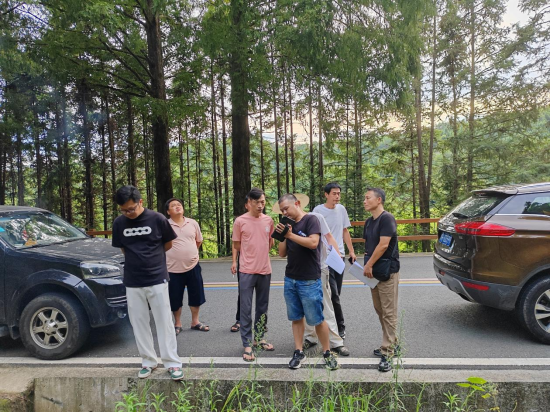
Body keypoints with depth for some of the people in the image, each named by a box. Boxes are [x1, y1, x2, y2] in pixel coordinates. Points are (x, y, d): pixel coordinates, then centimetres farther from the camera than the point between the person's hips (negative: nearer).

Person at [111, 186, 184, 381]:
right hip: (132, 282, 3)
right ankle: (149, 362, 26)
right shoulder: (119, 223, -1)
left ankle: (173, 363, 14)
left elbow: (168, 244, 5)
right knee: (139, 324, 11)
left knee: (164, 322, 3)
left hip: (157, 279, -3)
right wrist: (138, 258, 7)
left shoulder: (157, 219, -9)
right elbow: (123, 249, 14)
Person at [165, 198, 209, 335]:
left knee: (196, 296, 11)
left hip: (193, 266, 3)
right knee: (175, 299, 8)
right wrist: (173, 255, 0)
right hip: (174, 268, -3)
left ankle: (195, 322, 29)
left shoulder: (193, 223, 3)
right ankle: (177, 324, 27)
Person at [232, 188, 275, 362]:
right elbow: (236, 245, 2)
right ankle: (247, 345, 10)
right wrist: (251, 253, 6)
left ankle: (259, 338, 31)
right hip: (247, 271, -4)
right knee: (246, 309, 0)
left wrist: (261, 251, 6)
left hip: (265, 270, 4)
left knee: (263, 308, 15)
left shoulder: (269, 220, 4)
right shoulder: (240, 221, -6)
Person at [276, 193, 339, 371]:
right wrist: (282, 236, -4)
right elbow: (282, 253, 10)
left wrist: (290, 235, -17)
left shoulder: (311, 220, -8)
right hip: (290, 279, 6)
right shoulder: (289, 225, 11)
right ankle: (299, 353, 20)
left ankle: (327, 353, 16)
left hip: (309, 281, -6)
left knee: (317, 319, 1)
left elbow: (313, 243, -24)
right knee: (296, 318, 11)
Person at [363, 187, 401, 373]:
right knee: (380, 310, 16)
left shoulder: (387, 219, -13)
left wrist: (369, 265, -14)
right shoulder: (369, 222, 13)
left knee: (389, 313, -3)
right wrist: (367, 266, 1)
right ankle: (392, 343, 31)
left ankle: (387, 352, 2)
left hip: (388, 272, -9)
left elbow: (383, 245, -20)